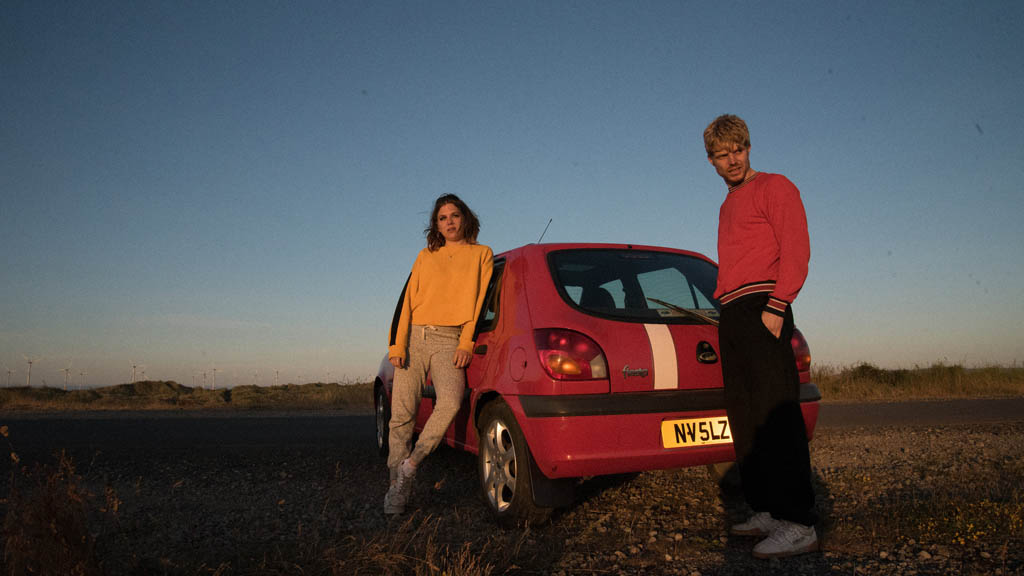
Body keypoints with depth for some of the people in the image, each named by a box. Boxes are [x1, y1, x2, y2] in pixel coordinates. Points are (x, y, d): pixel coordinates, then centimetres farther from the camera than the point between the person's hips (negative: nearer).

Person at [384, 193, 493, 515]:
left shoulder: (480, 254, 14)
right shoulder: (425, 256, 20)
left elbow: (479, 301, 5)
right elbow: (408, 301, 12)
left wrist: (466, 343, -8)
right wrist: (397, 345, -1)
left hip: (449, 340, -2)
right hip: (414, 337, 3)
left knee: (451, 401, -28)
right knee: (402, 415, -5)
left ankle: (410, 465, -13)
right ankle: (397, 489, 5)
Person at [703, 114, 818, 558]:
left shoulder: (773, 187, 2)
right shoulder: (728, 206, 26)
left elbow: (796, 250, -9)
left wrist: (775, 306, -19)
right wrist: (728, 308, 12)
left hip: (761, 308, -9)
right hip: (731, 314, 9)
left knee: (775, 416, -14)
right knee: (744, 418, 6)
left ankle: (799, 525, -14)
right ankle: (766, 512, 12)